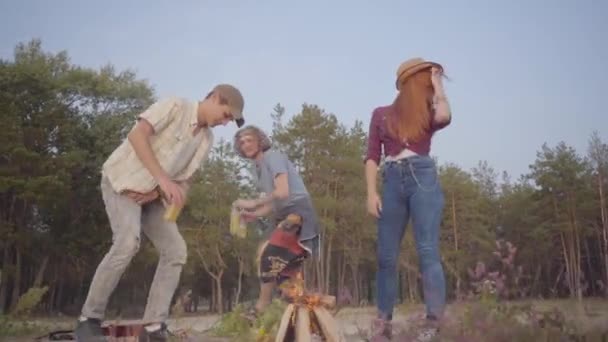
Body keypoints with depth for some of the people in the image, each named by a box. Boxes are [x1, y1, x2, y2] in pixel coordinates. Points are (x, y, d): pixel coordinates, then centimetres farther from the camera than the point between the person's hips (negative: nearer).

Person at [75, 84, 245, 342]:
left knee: (175, 251, -7)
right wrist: (163, 178, -30)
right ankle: (89, 319, -14)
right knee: (128, 242, -28)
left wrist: (158, 191, -13)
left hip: (151, 193, 7)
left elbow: (185, 179, 7)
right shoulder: (176, 106, -13)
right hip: (123, 180, -7)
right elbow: (137, 135, -23)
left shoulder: (206, 139, 6)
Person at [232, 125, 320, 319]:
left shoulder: (272, 156, -5)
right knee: (284, 268, 8)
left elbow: (282, 192, -17)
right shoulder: (259, 170, 20)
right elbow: (274, 204, 16)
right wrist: (254, 215, 1)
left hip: (298, 211, -10)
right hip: (284, 216, 10)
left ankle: (262, 308, -16)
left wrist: (253, 204, -12)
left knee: (268, 253, -23)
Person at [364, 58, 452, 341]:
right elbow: (372, 156, 9)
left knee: (428, 251, -9)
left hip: (424, 180, 0)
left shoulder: (428, 115, 15)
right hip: (392, 182, 1)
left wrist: (438, 84, 6)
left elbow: (444, 117, -10)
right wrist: (371, 193, -4)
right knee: (386, 256, 1)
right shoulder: (382, 114, 14)